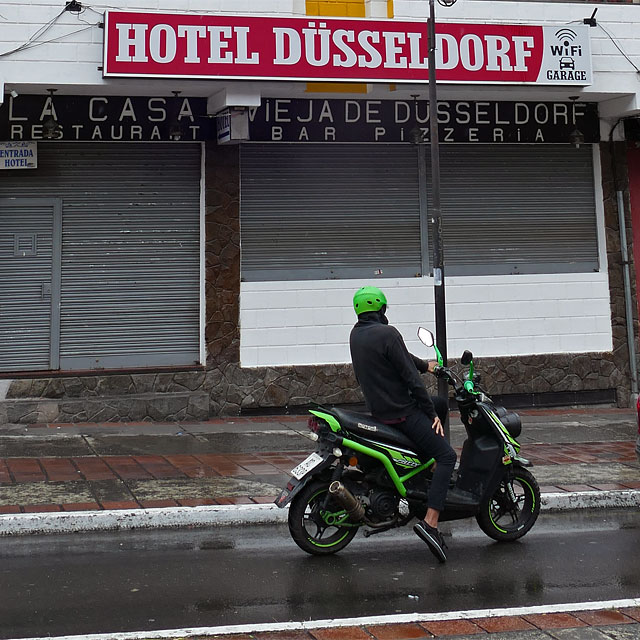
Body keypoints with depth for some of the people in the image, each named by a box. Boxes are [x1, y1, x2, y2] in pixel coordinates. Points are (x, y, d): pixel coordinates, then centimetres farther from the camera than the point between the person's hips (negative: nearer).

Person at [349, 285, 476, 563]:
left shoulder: (356, 334, 8)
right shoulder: (387, 333, -18)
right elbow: (410, 376, -15)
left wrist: (424, 365, 34)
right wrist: (431, 414, -8)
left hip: (376, 406, 9)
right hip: (400, 412, -9)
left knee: (441, 404, 26)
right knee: (447, 456, -10)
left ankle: (438, 481, 25)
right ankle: (430, 522, -19)